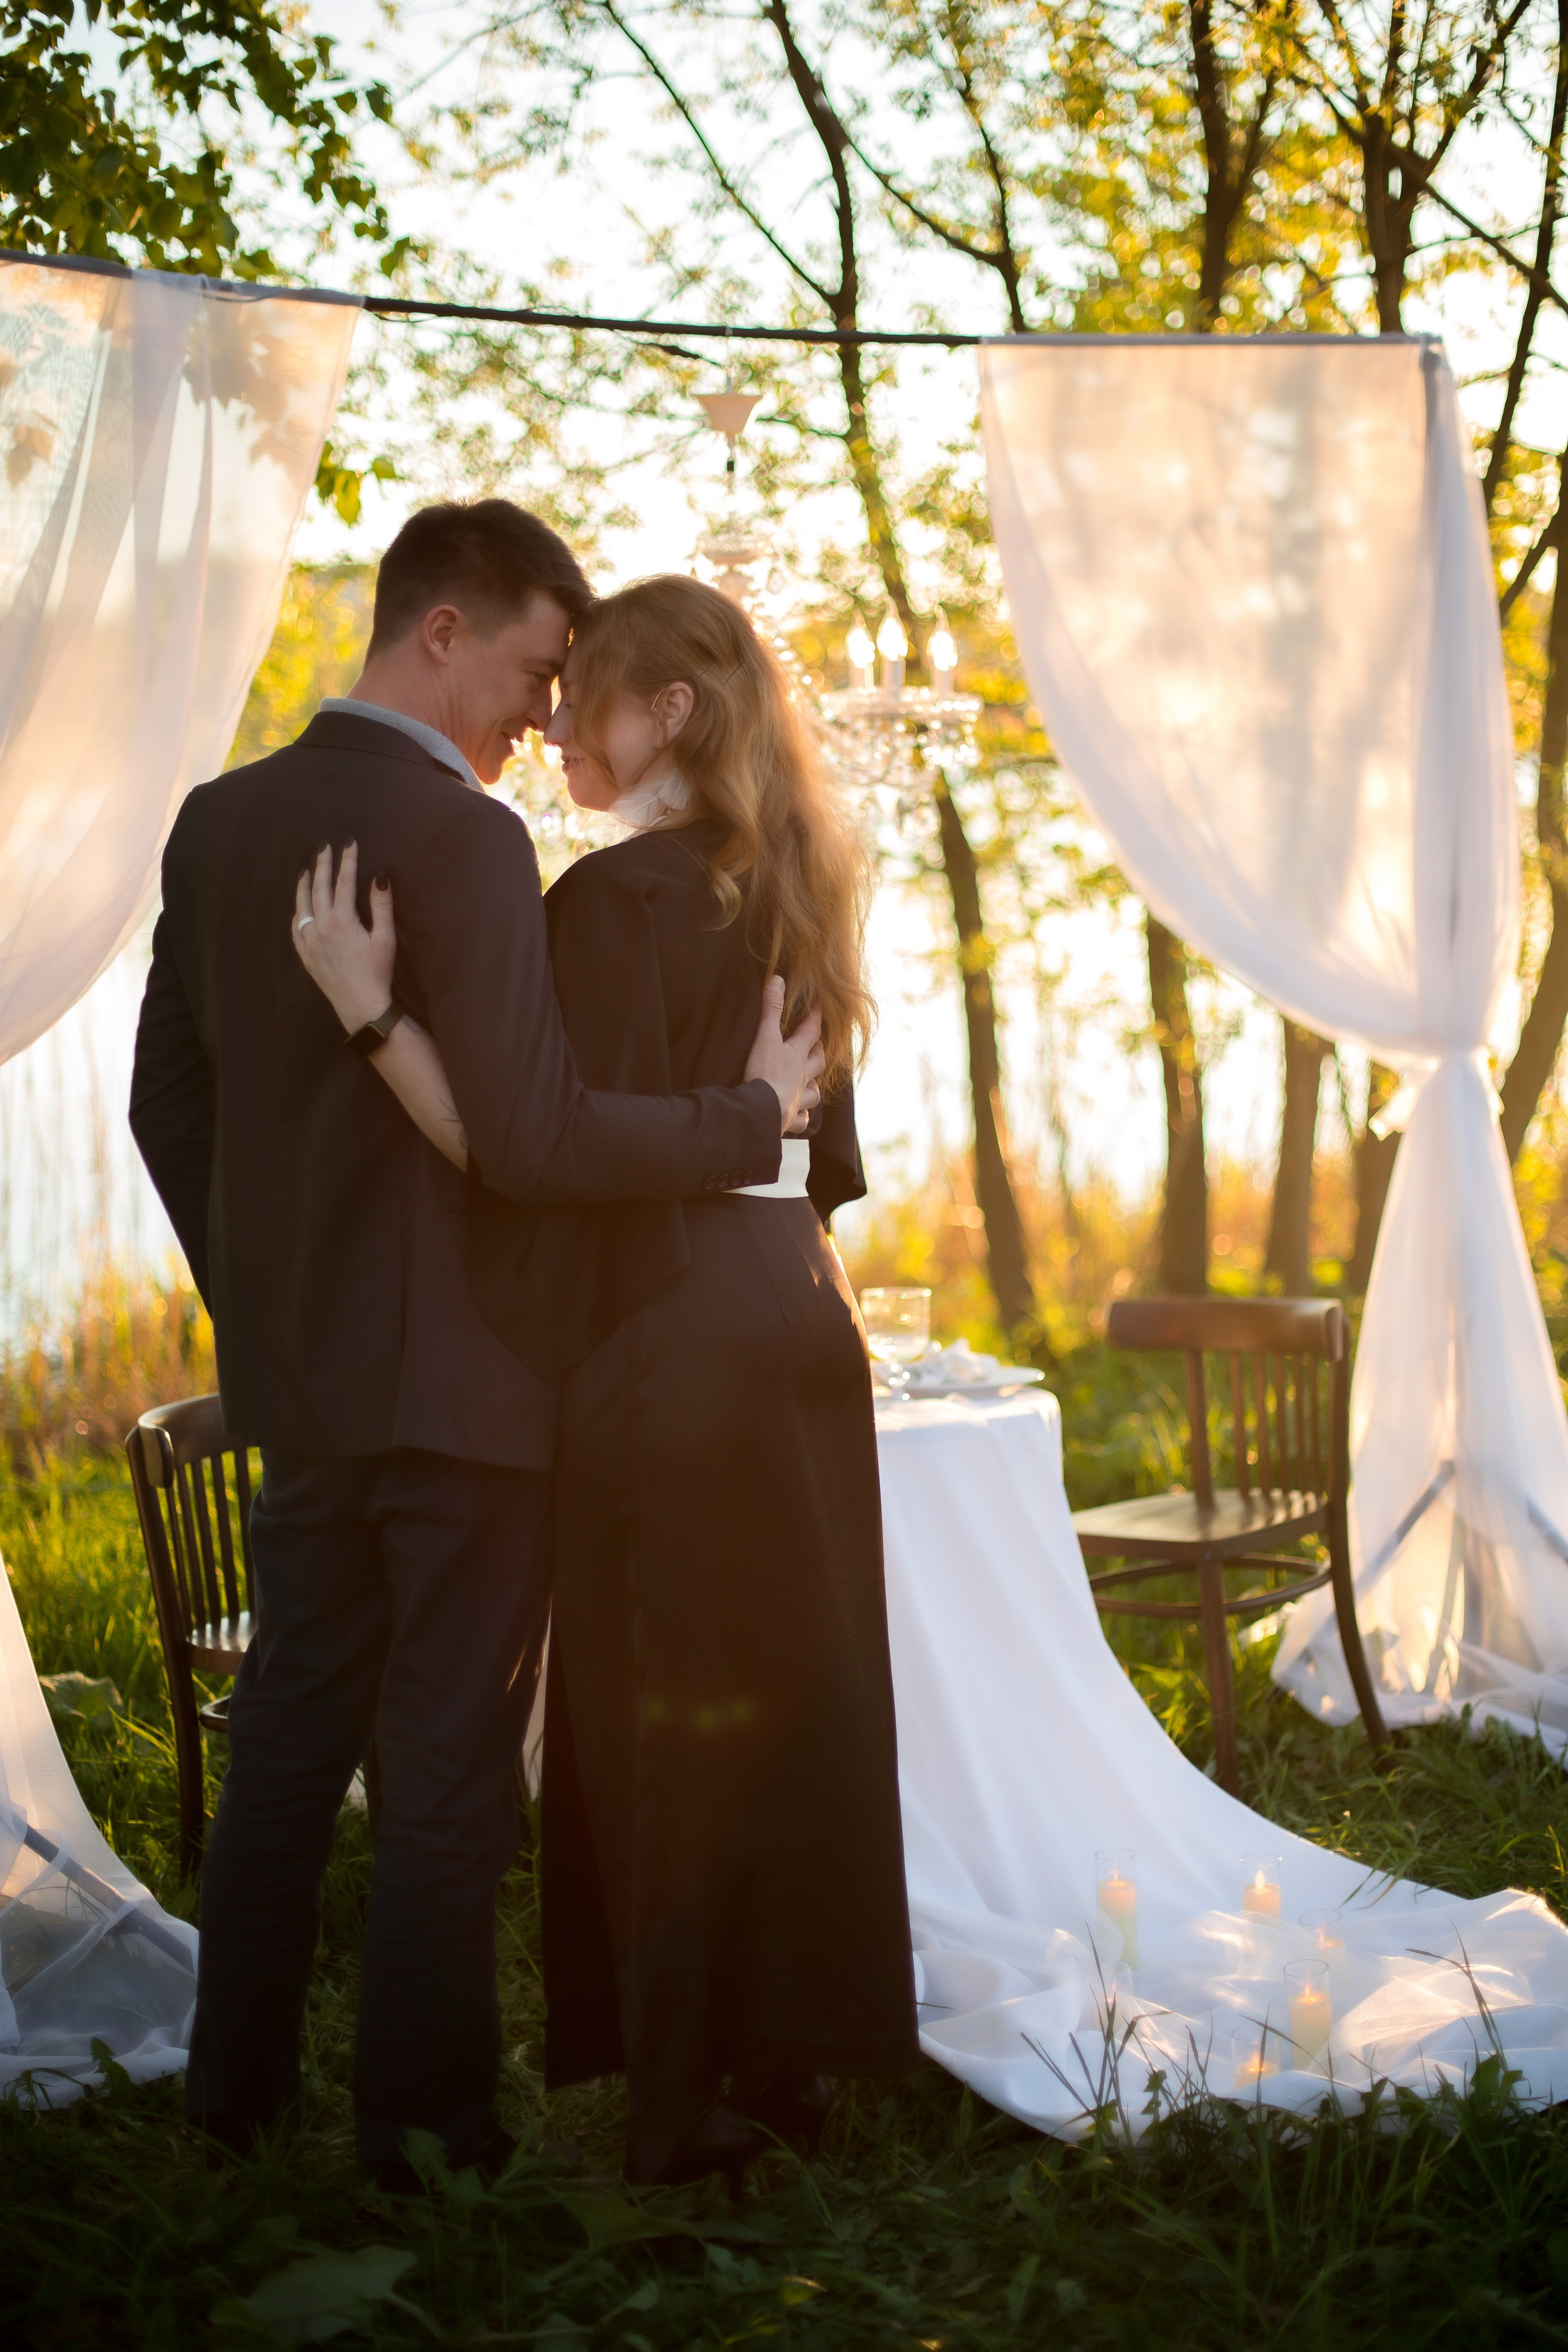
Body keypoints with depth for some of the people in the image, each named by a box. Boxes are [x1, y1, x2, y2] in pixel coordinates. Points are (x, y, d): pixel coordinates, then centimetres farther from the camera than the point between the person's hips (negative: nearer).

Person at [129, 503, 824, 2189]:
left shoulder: (219, 821, 6)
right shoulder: (461, 838, -18)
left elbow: (168, 1103, 12)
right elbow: (534, 1138, -24)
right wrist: (752, 1111, -12)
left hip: (295, 1374, 7)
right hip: (461, 1383, -7)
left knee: (286, 1738, 17)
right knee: (446, 1760, 5)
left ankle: (236, 2085, 28)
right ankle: (422, 2114, 16)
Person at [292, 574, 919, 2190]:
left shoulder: (616, 900, -15)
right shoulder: (779, 894, 12)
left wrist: (367, 1006, -24)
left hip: (671, 1348, -8)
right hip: (796, 1328, 8)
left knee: (664, 1721, 2)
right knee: (786, 1695, 14)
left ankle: (691, 2091, 13)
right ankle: (790, 2053, 25)